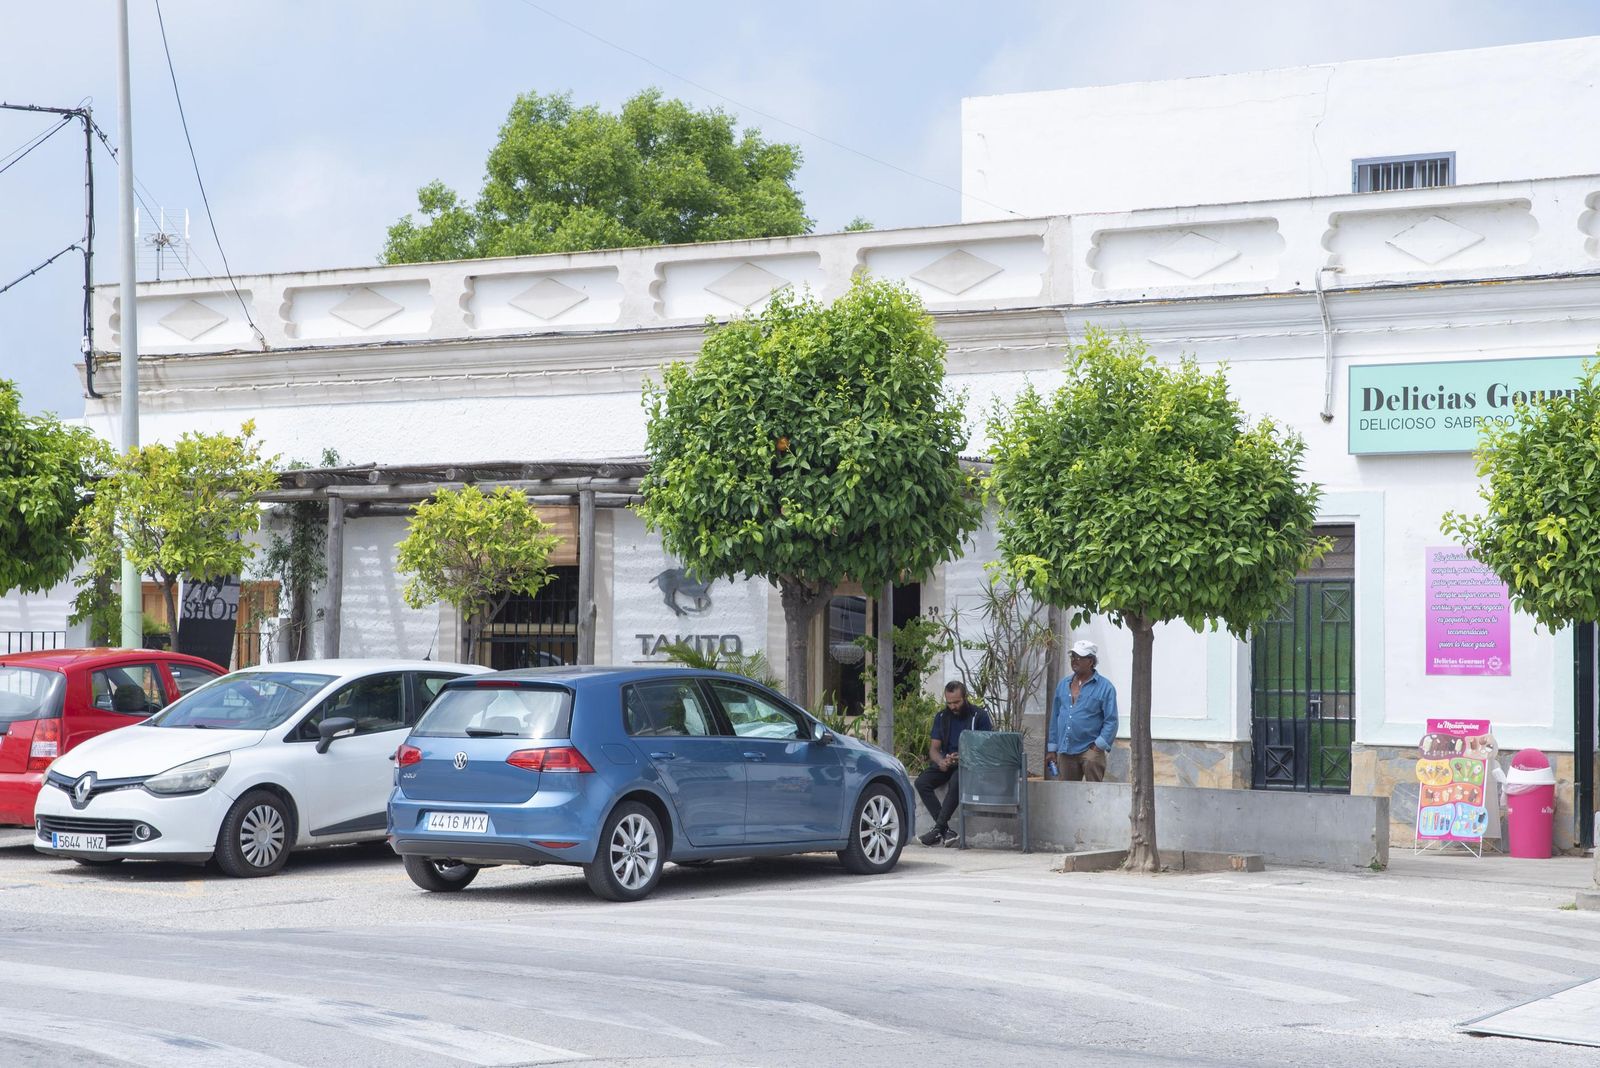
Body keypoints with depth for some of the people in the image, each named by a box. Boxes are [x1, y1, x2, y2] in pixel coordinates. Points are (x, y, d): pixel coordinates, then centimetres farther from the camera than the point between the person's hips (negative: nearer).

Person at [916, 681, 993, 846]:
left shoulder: (979, 715, -5)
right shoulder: (942, 717, 9)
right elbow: (934, 748, 7)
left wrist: (962, 757, -23)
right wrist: (941, 762, -17)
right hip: (946, 762, 5)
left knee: (956, 781, -38)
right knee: (921, 782, -22)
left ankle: (938, 829, -32)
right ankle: (946, 830, -28)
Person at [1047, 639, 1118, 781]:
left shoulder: (1104, 687, -2)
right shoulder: (1064, 684, 15)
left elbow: (1111, 721, -6)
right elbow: (1055, 717, 18)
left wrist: (1099, 746, -15)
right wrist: (1051, 749, 14)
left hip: (1090, 748, -5)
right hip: (1065, 752, 5)